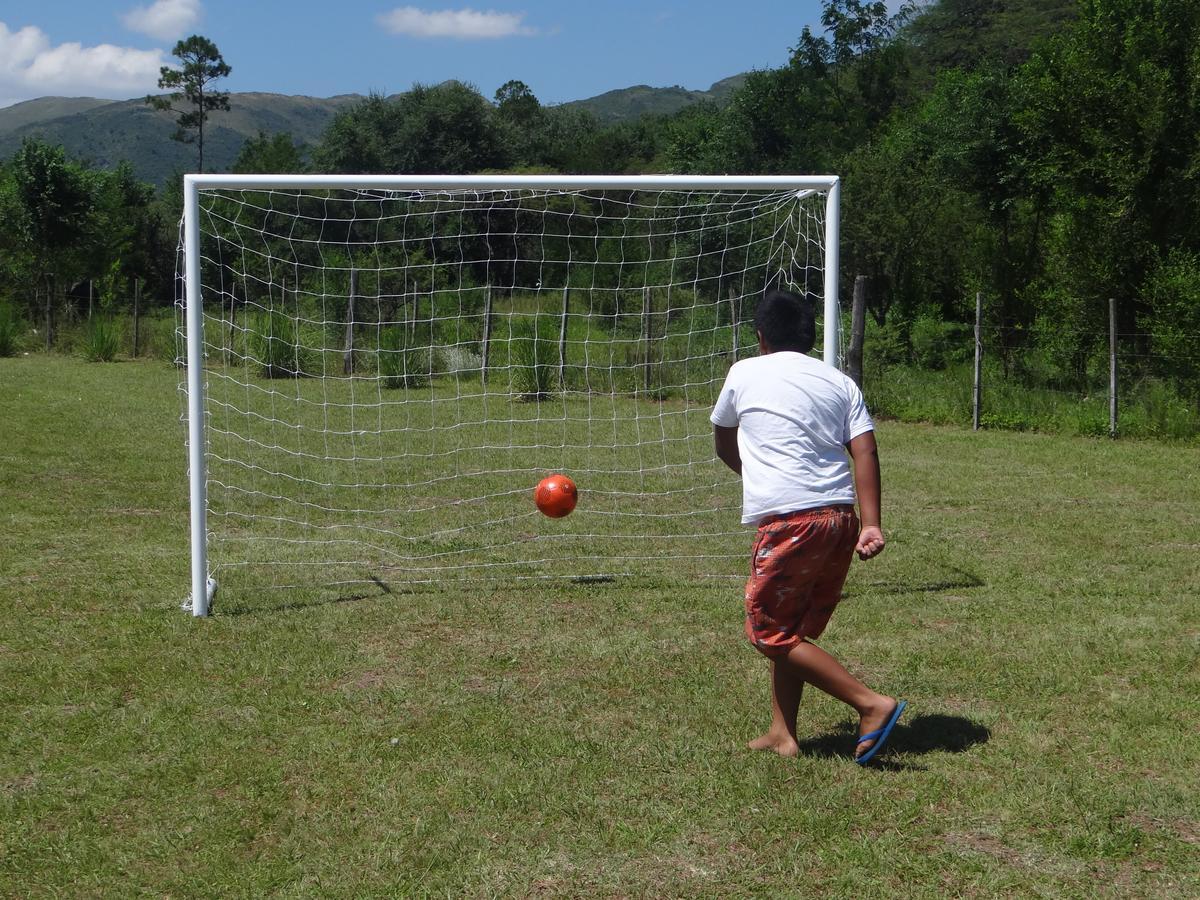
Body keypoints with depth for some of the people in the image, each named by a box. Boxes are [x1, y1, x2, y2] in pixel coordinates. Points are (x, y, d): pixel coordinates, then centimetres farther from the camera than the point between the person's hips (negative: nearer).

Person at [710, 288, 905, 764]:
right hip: (840, 519, 6)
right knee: (793, 629, 18)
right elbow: (865, 450, 0)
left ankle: (872, 703, -3)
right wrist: (871, 526, -5)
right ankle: (782, 733, 19)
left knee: (769, 631, 3)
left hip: (787, 522, -6)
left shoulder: (745, 373, 7)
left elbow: (724, 445, 22)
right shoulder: (840, 382, 14)